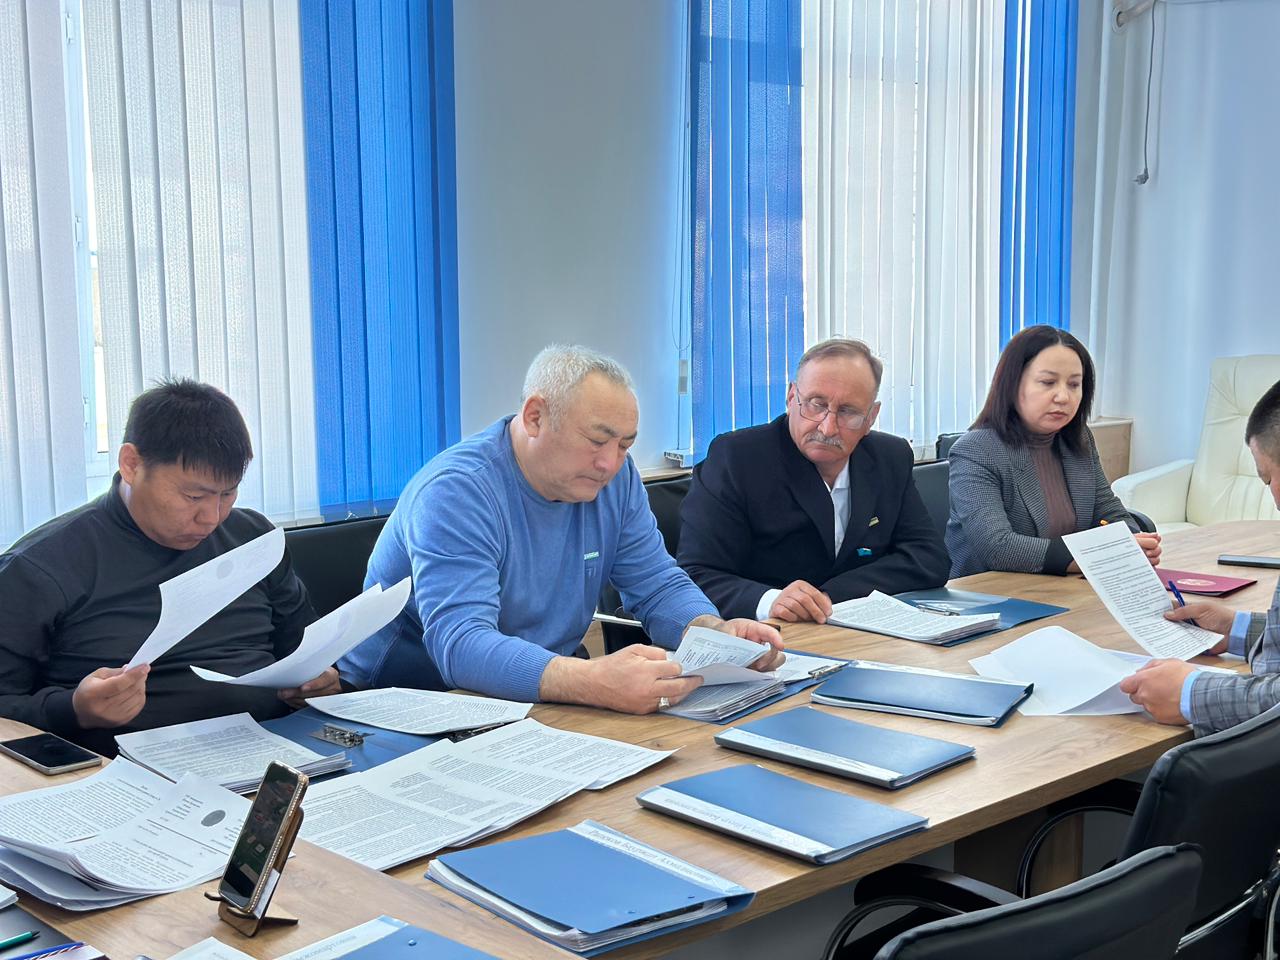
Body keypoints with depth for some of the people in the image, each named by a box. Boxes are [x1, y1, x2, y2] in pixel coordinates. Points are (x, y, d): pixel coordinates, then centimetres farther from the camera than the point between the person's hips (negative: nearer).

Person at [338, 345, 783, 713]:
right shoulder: (457, 492, -22)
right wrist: (592, 682, -49)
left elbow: (659, 586, 4)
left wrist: (716, 632, -20)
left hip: (543, 699, 6)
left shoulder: (616, 479, 1)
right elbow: (460, 645, -34)